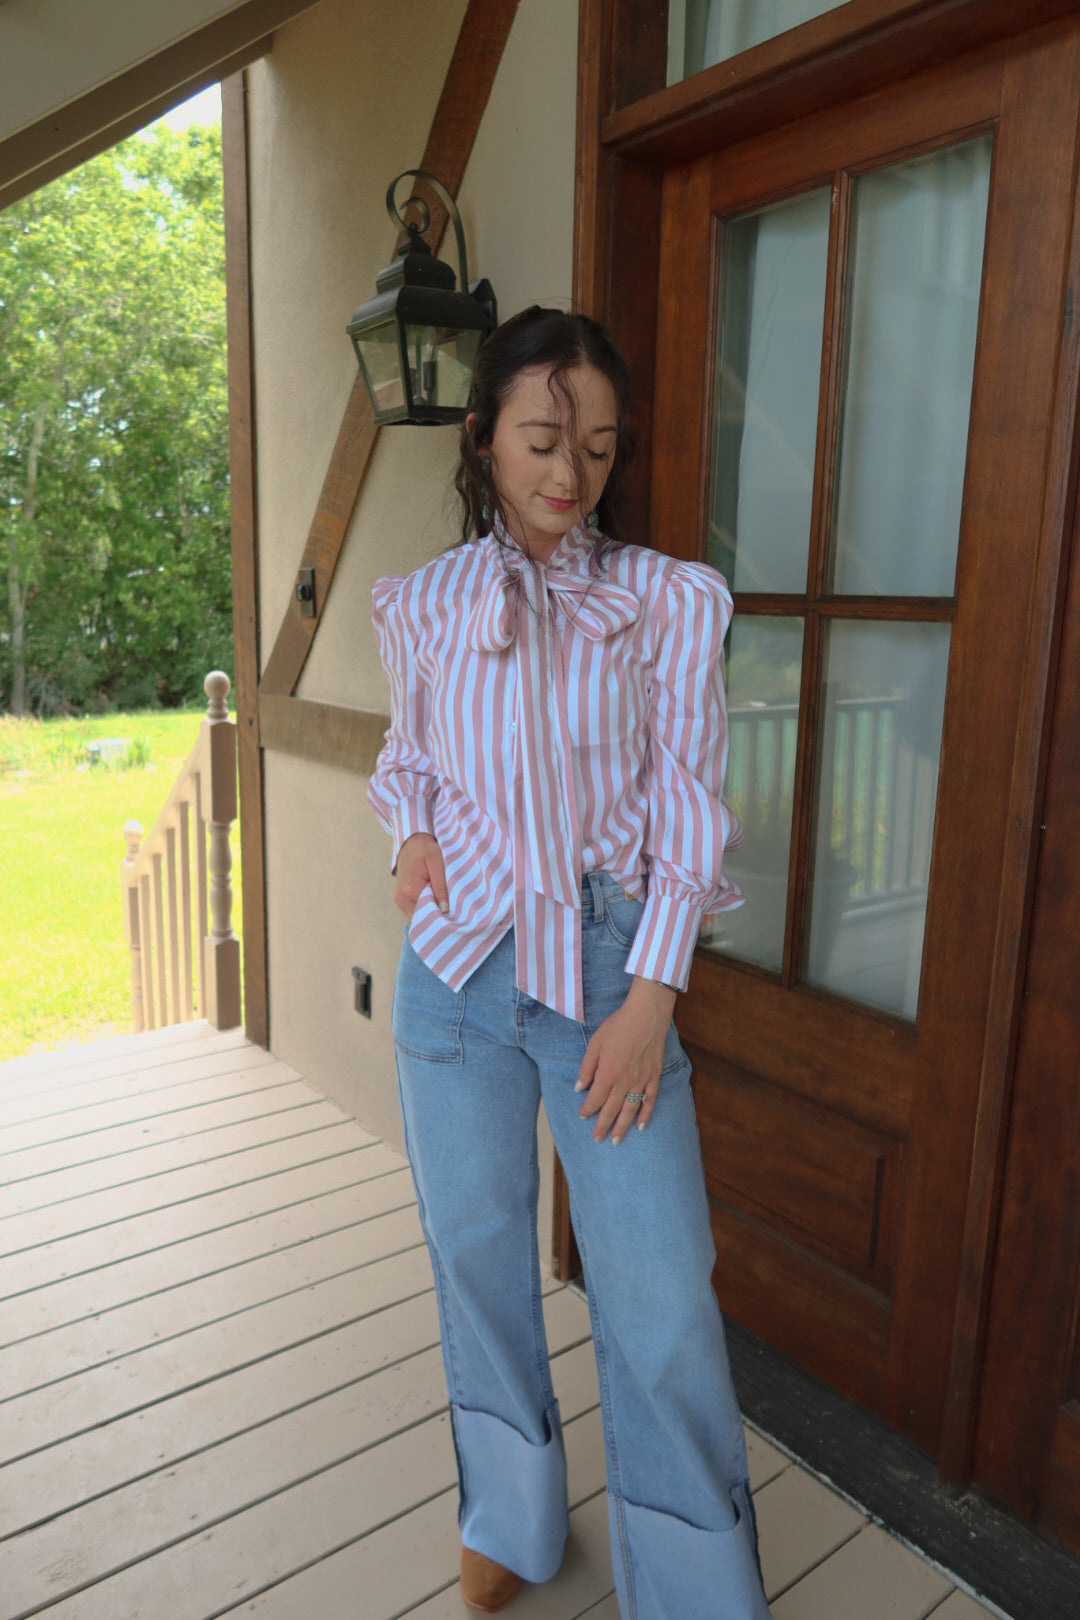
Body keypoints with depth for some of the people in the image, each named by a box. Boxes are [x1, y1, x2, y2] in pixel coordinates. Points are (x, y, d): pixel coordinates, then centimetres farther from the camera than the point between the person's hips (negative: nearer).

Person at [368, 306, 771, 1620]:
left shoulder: (671, 601, -3)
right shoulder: (420, 606, 4)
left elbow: (687, 808, -4)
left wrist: (648, 998, -10)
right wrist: (410, 830, -3)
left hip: (611, 966, -2)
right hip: (457, 965, 3)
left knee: (661, 1297, 0)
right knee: (476, 1249, 15)